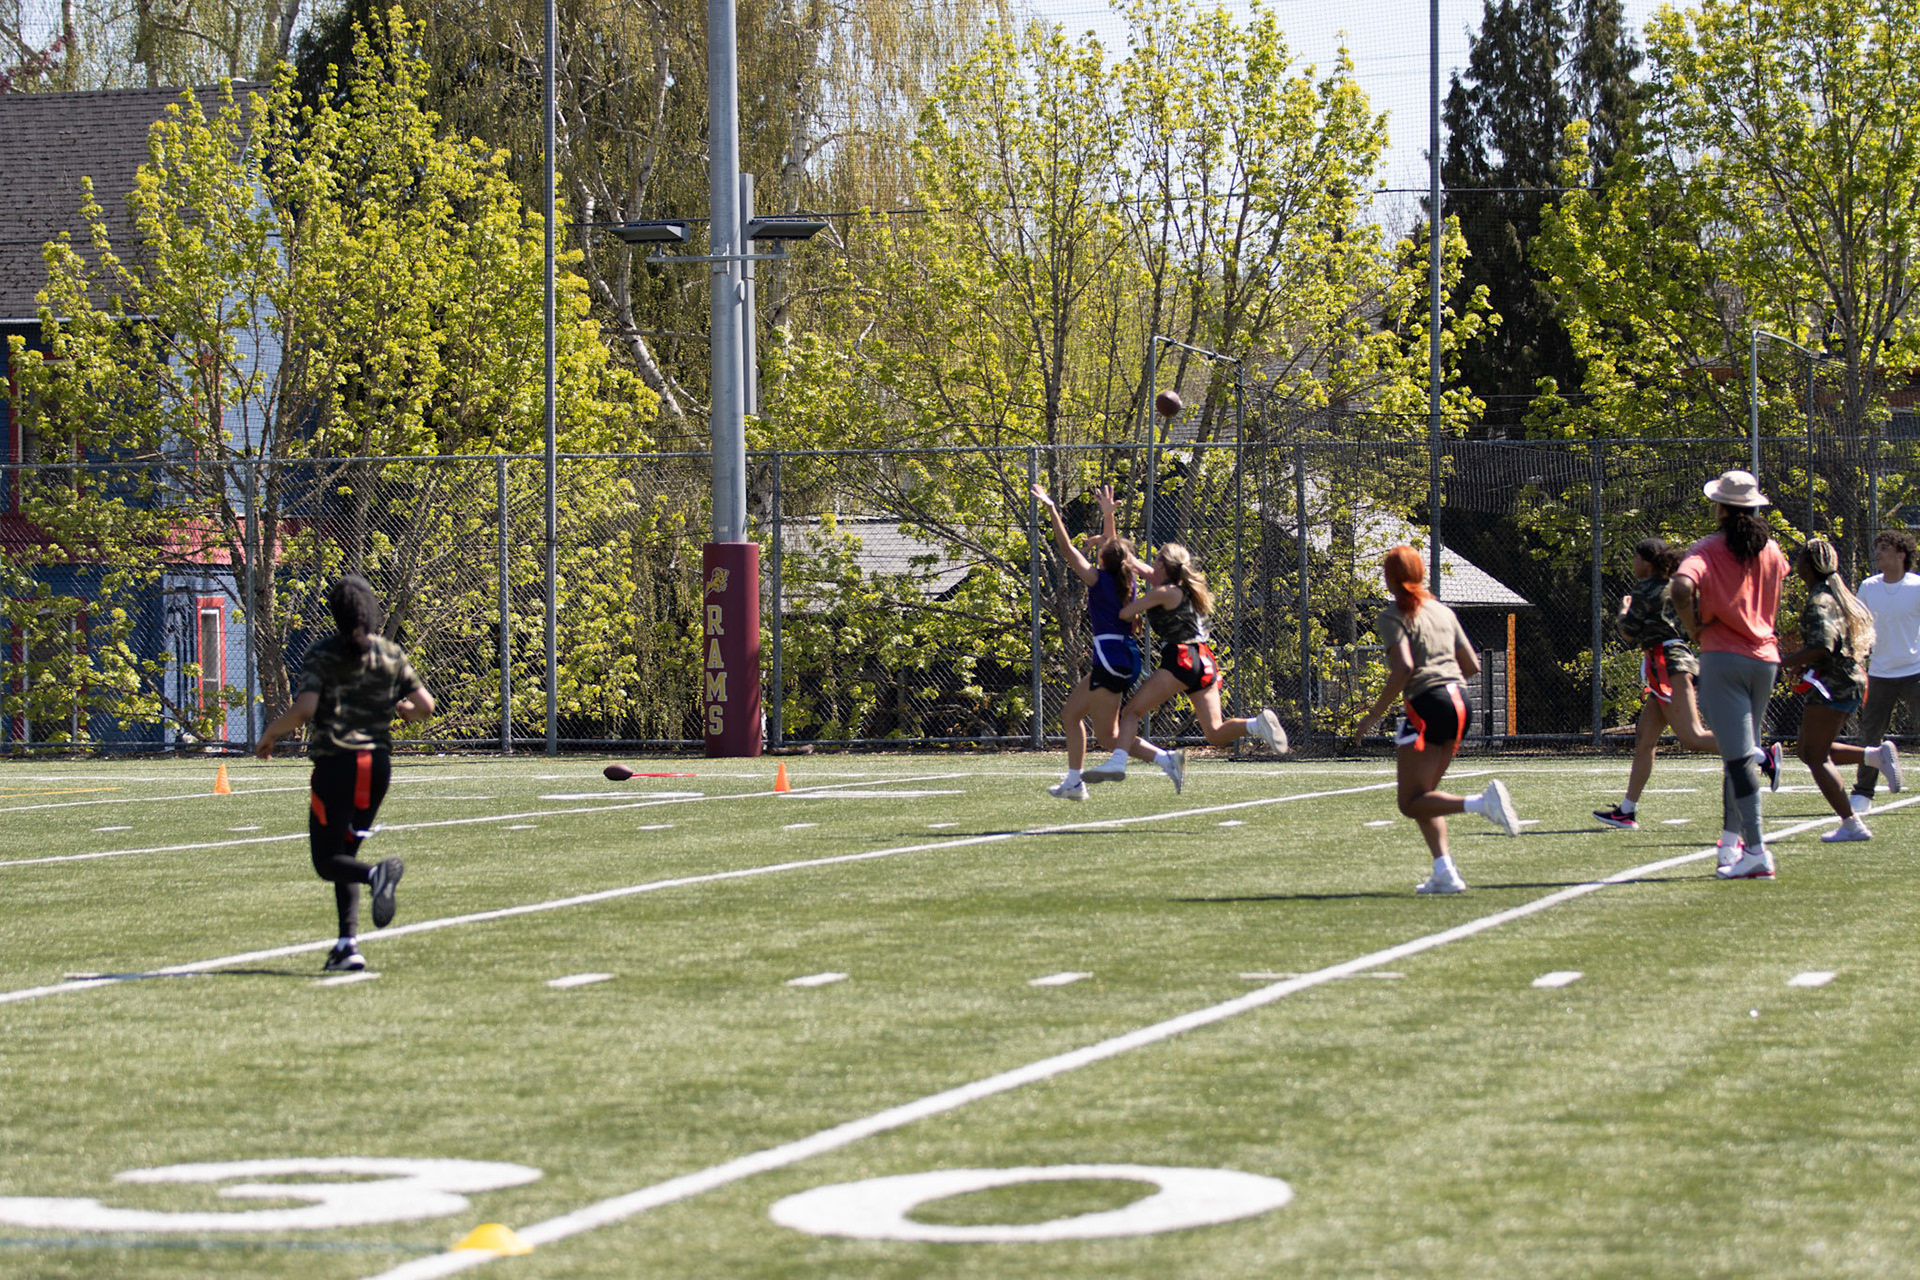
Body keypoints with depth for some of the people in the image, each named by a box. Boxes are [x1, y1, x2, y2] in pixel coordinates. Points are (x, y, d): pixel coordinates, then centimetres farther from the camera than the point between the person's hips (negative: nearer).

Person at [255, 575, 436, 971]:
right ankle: (348, 942, 5)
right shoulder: (391, 654, 5)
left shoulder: (324, 653, -6)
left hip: (335, 761, -4)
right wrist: (399, 710, 25)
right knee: (345, 852, 17)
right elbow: (425, 705, 3)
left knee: (327, 860, 2)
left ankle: (378, 874, -30)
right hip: (378, 762, 4)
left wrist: (270, 735, -1)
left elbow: (304, 708, -17)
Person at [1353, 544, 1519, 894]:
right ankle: (1445, 873, 3)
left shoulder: (1393, 617, -4)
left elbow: (1403, 668, -18)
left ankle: (1482, 803, -25)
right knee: (1422, 795, 16)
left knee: (1411, 802, -3)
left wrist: (1373, 715, -13)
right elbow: (1472, 665, 17)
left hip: (1428, 704, -7)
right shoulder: (1443, 611, 17)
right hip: (1461, 703, 8)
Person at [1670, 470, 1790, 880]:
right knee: (1742, 751, 18)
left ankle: (1756, 851, -17)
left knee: (1738, 756, -10)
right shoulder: (1770, 551, 8)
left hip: (1723, 657, -5)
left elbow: (1683, 587, -26)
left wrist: (1693, 627, -12)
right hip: (1765, 657, 5)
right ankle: (1732, 842, 23)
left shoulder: (1708, 550, -8)